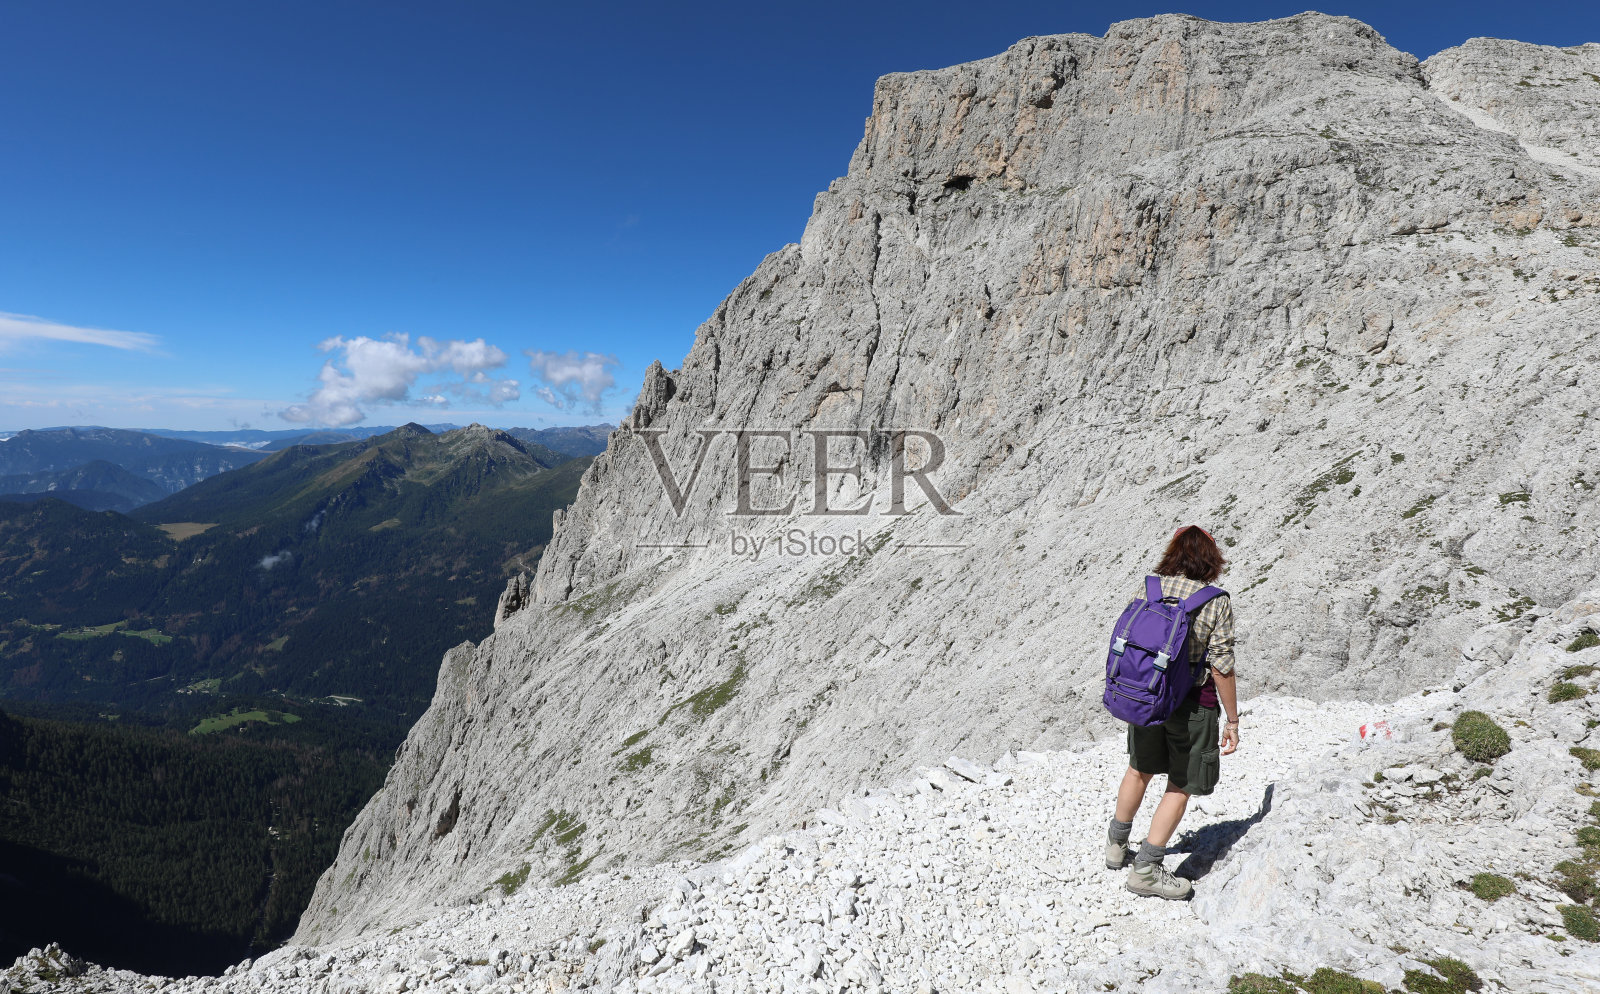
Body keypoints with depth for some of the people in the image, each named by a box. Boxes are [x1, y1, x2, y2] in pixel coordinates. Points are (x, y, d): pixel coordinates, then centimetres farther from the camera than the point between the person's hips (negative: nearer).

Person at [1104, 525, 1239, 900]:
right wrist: (1232, 720, -4)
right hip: (1191, 704, -4)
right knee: (1180, 786, 12)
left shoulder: (1146, 586, -4)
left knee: (1140, 769, 25)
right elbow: (1221, 668, -14)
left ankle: (1116, 844, 39)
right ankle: (1145, 868, 15)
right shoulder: (1217, 602, -13)